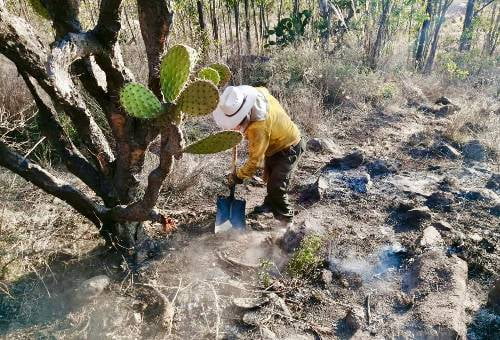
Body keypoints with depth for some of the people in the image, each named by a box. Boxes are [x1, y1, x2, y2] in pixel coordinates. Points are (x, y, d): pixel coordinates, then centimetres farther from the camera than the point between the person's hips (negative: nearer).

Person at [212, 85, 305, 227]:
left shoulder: (259, 128, -41)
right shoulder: (258, 92, -19)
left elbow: (255, 159, -31)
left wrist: (238, 176, -17)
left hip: (288, 148, -10)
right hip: (275, 143, 10)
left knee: (277, 186, -13)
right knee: (269, 177, 23)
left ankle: (285, 218, 7)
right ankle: (270, 204, 45)